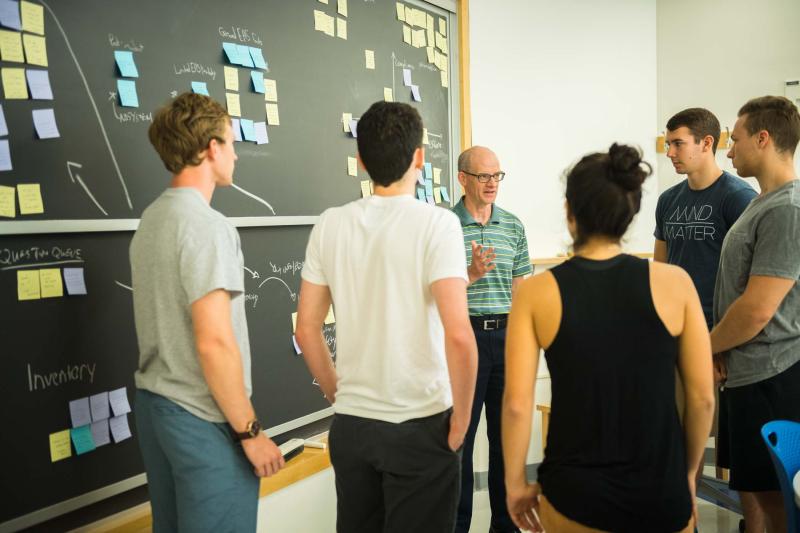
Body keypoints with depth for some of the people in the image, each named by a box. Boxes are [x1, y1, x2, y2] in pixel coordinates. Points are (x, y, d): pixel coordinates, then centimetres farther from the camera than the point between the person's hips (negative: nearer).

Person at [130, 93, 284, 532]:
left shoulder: (150, 219, 9)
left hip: (153, 404, 9)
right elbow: (214, 342, -24)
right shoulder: (206, 226, -19)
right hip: (204, 418, -9)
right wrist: (249, 431, -16)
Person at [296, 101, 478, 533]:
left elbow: (307, 329, 3)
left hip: (349, 424, 4)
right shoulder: (436, 223, -14)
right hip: (420, 425, -4)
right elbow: (458, 334, -22)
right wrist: (461, 419, -9)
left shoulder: (329, 225, 0)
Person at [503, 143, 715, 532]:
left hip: (573, 495, 0)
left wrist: (515, 482, 2)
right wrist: (688, 472, 11)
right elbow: (702, 397, -4)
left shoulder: (536, 292, -11)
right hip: (661, 494, 1)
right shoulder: (674, 282, -9)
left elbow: (516, 403, -12)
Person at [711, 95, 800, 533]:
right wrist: (718, 349, 7)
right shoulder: (763, 203, 13)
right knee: (764, 492, 18)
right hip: (748, 371, 9)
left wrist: (707, 344, -7)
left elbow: (757, 311, -23)